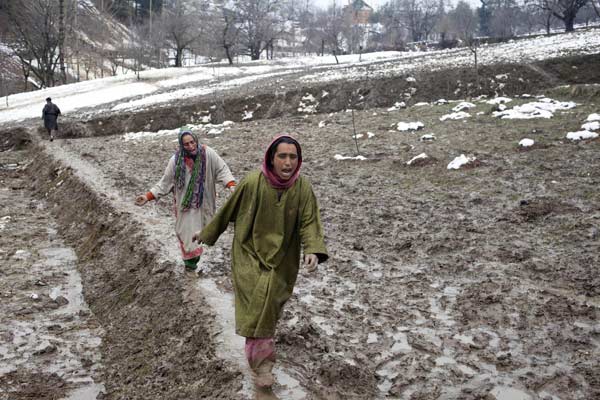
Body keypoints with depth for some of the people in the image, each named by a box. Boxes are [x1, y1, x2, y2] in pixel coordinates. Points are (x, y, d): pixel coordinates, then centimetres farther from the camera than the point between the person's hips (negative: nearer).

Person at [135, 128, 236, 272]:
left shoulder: (208, 153, -12)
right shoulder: (176, 160, -11)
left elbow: (222, 169, -8)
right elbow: (165, 182, -3)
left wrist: (232, 185, -25)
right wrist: (148, 196, -10)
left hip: (203, 202, 1)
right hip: (185, 203, -1)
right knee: (187, 231, 0)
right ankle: (190, 258, 20)